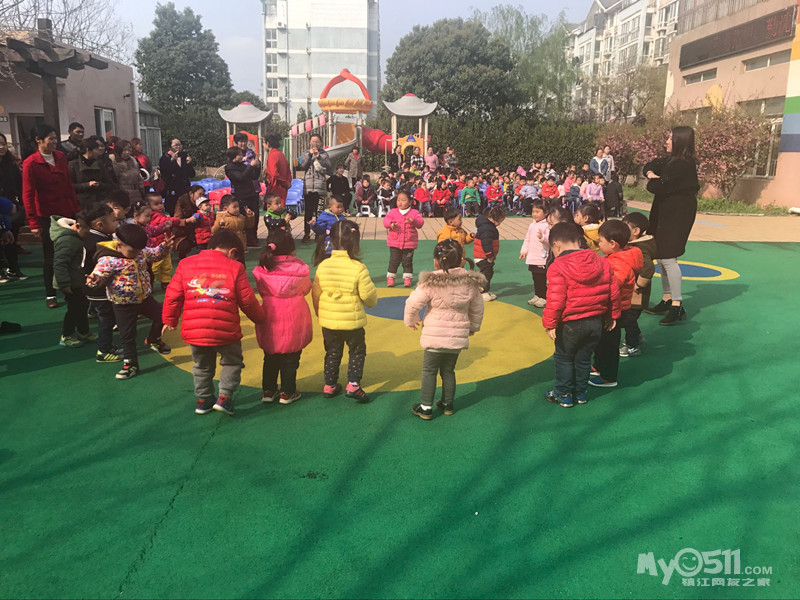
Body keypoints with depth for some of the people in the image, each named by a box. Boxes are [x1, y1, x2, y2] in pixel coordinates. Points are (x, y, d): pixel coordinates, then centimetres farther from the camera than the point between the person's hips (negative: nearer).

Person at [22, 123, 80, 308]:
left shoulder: (60, 157, 5)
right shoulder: (31, 163, -11)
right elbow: (28, 195, -10)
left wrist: (76, 209, 8)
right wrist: (33, 223, -12)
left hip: (67, 213, 4)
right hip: (47, 217, -4)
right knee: (51, 256, 5)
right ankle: (50, 295, 19)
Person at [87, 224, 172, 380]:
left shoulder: (140, 251, -1)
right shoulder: (108, 260, -22)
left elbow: (153, 254, 16)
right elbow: (100, 274, -26)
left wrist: (164, 247, 1)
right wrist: (94, 279, -48)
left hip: (145, 297, 6)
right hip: (124, 304, -6)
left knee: (161, 316, 16)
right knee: (127, 335, 5)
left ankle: (153, 340, 43)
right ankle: (130, 364, 19)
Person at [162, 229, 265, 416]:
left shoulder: (185, 264, 5)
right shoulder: (235, 268, -4)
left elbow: (173, 295, 6)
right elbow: (247, 301, -1)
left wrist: (169, 320, 19)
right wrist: (260, 318, 16)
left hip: (193, 330, 3)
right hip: (225, 330, -3)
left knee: (202, 365, 25)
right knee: (232, 362, 19)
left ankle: (203, 400, 33)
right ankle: (224, 396, 7)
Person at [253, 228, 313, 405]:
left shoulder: (262, 270, -7)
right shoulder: (299, 268, -12)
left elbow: (262, 291, 5)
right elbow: (306, 289, 2)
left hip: (270, 320, 2)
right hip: (294, 319, -2)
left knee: (270, 357, 17)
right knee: (290, 359, 10)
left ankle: (268, 391, 24)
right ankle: (287, 393, 17)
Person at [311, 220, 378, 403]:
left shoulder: (323, 266, -7)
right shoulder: (358, 268, -18)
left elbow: (315, 294, 2)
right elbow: (369, 296, -13)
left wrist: (320, 313, 19)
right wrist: (372, 301, 12)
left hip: (328, 321, 4)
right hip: (352, 321, -3)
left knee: (332, 352, 20)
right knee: (357, 351, 14)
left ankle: (330, 385, 27)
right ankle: (353, 384, 6)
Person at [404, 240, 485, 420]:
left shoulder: (430, 282, -16)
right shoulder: (471, 283, -2)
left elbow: (413, 303, -13)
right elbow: (477, 309, 10)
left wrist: (411, 320, 7)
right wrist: (473, 327, 28)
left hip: (435, 337, -4)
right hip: (458, 336, 4)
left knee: (429, 371, 10)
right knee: (448, 370, 20)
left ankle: (426, 408, 14)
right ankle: (448, 404, 31)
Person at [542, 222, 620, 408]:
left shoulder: (557, 268, -17)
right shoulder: (602, 263, 2)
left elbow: (556, 300, -21)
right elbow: (613, 292, 6)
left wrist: (550, 323, -12)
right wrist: (612, 315, 17)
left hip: (570, 324, -5)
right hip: (596, 321, 6)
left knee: (564, 358, 14)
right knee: (584, 358, 20)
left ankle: (564, 394, 22)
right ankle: (580, 392, 31)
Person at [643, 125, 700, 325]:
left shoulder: (683, 165, -20)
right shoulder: (671, 160, 11)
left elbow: (659, 187, -23)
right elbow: (650, 166, 21)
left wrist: (651, 182, 0)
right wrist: (651, 173, -2)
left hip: (677, 215, -10)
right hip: (665, 213, 10)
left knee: (668, 258, -12)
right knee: (660, 257, 14)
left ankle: (677, 307, -6)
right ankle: (667, 300, 24)